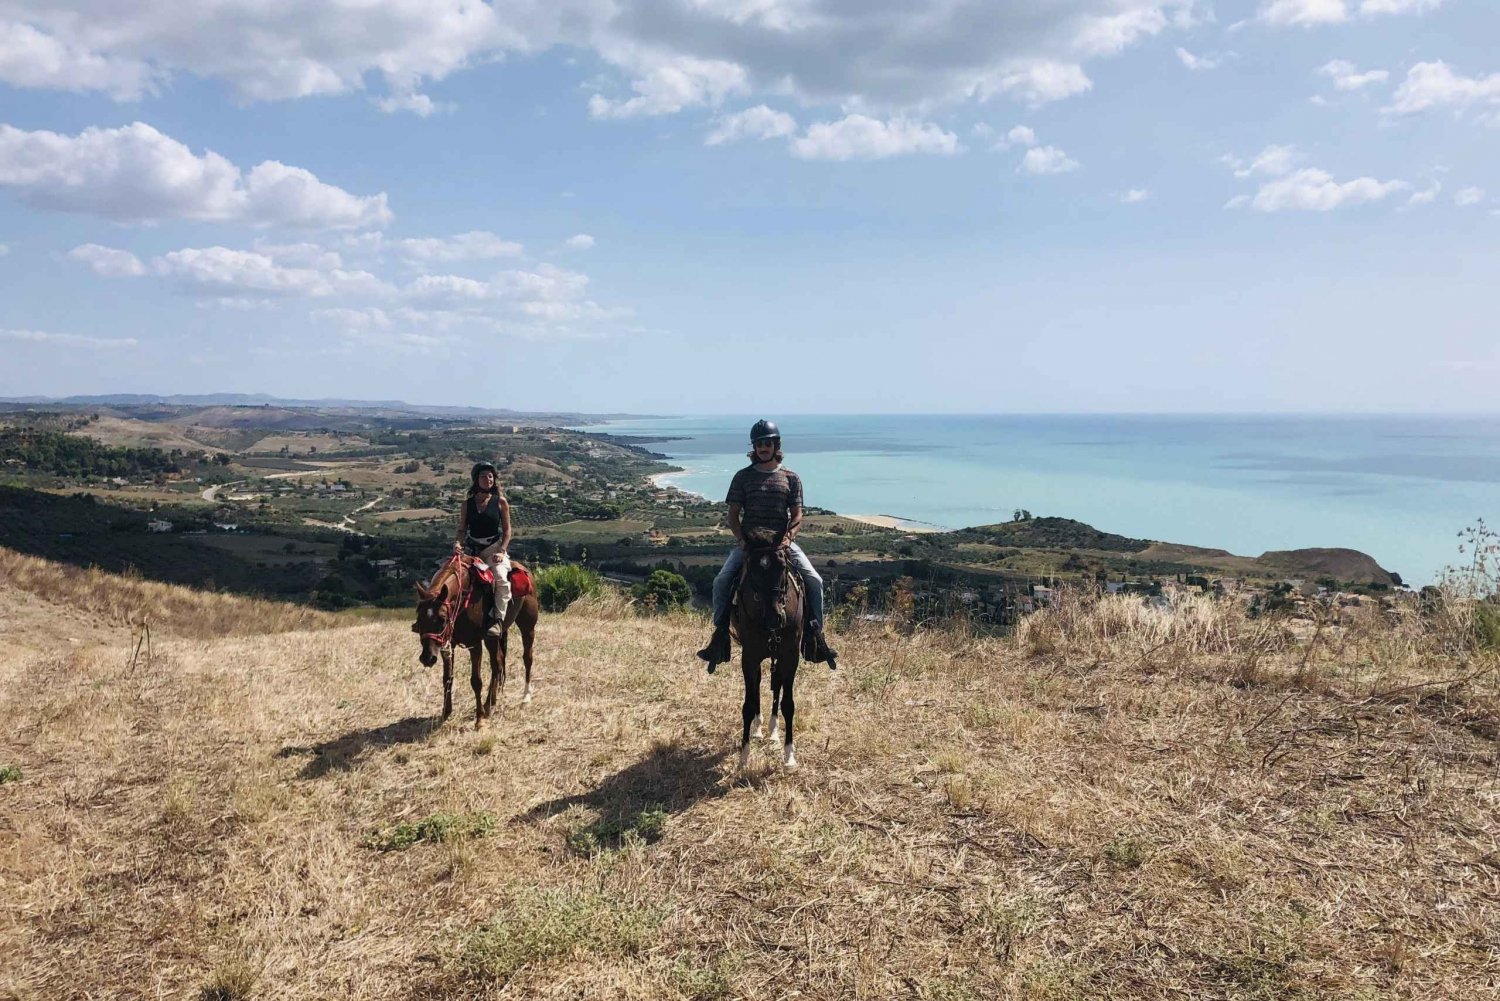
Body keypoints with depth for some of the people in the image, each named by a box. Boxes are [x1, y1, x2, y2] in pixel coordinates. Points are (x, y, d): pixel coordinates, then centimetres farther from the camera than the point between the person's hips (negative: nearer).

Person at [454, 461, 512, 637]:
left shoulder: (501, 502, 3)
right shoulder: (467, 504, 9)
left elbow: (507, 530, 3)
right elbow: (462, 529, 12)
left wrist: (502, 551, -10)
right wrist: (458, 543, -10)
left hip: (494, 548, -3)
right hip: (470, 550, 4)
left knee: (501, 578, -30)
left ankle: (497, 619, -24)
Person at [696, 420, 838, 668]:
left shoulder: (791, 478, 6)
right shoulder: (743, 477, 5)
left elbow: (797, 515, 3)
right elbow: (733, 514, 4)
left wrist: (788, 536, -15)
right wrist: (740, 538, -12)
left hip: (782, 540, 0)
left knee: (813, 580, -17)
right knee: (721, 581, -20)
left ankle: (815, 636, -4)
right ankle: (720, 634, -6)